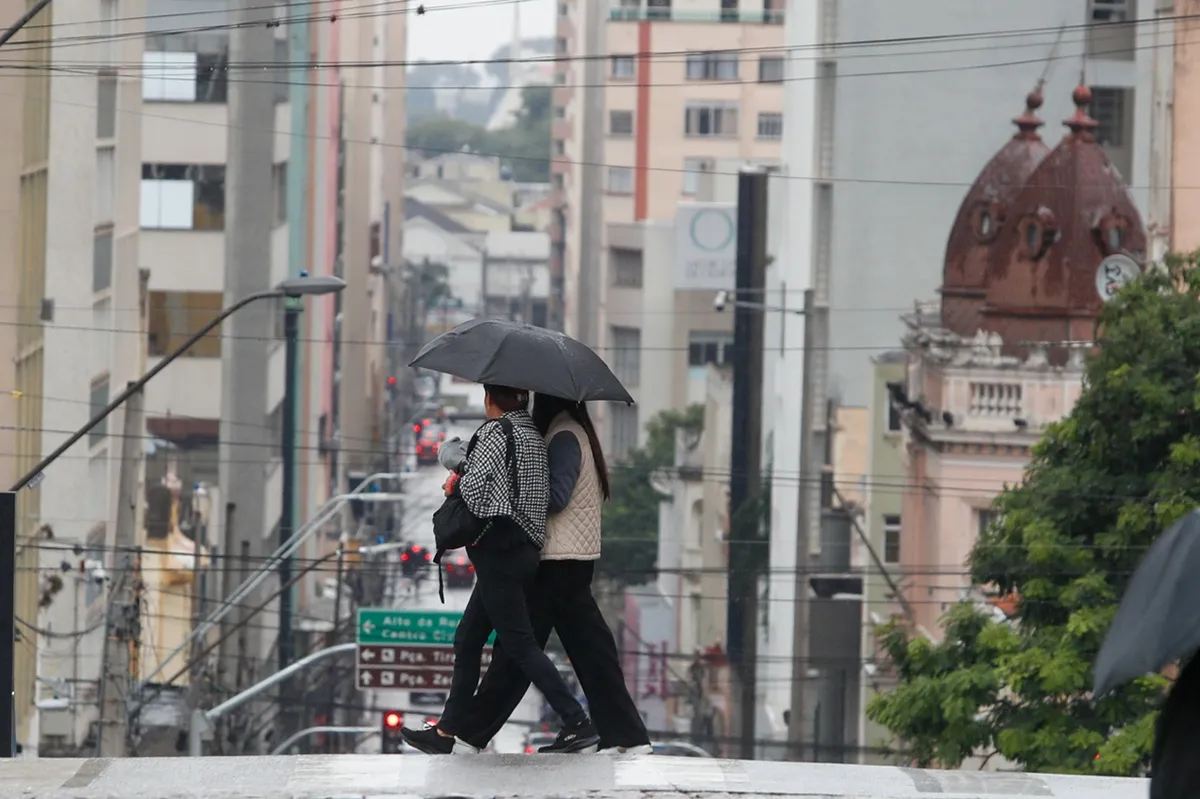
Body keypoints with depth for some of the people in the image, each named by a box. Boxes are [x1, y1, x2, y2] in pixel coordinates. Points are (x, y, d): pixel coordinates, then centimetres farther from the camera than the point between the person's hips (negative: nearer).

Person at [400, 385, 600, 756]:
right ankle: (446, 732, 18)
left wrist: (455, 482, 3)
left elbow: (473, 486, -19)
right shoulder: (533, 434, 14)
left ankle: (578, 724, -14)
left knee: (520, 643, -9)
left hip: (498, 548, -9)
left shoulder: (495, 433, -11)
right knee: (467, 640, 14)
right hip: (527, 549, 9)